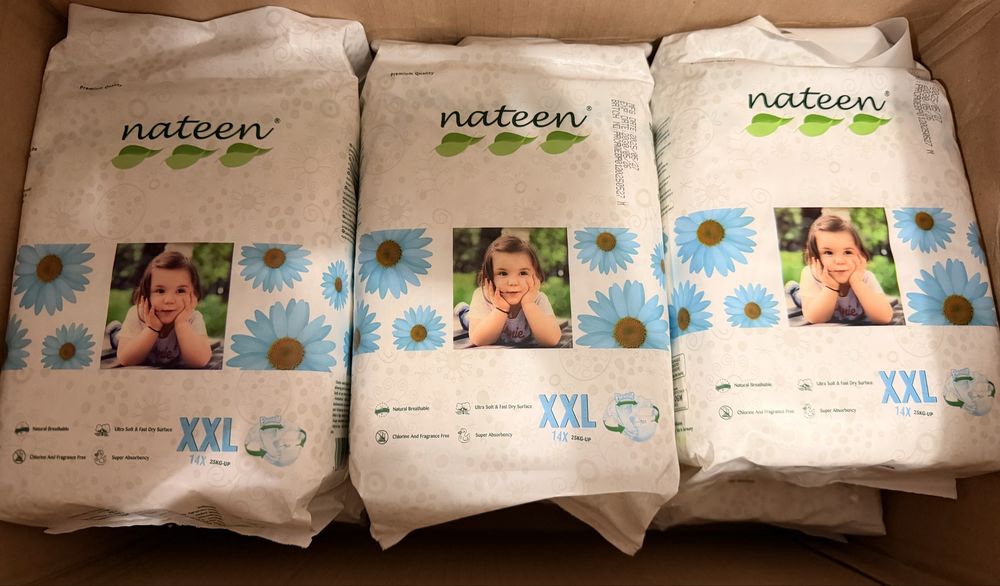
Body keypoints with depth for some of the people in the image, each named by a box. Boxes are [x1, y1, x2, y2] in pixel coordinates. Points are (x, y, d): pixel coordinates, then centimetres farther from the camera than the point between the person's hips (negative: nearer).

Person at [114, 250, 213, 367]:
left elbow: (200, 361, -35)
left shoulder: (193, 319, -23)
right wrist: (152, 327, -34)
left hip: (180, 373, 0)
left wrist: (181, 323, -37)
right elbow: (124, 360, -26)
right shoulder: (136, 314, -20)